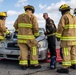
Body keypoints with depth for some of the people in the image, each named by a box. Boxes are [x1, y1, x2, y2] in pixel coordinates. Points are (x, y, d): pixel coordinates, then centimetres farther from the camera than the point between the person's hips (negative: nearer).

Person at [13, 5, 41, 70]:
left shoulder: (20, 16, 10)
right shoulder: (32, 17, -5)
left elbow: (15, 25, 14)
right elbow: (36, 27, -11)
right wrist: (36, 35, 4)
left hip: (21, 36, 5)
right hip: (29, 37, -5)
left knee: (23, 51, 7)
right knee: (33, 50, 6)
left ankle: (23, 65, 7)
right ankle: (34, 64, 9)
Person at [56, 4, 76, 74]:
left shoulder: (64, 17, -9)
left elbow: (60, 27, -16)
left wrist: (58, 36, -8)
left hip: (66, 38, -8)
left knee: (66, 53, -8)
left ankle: (65, 68, -9)